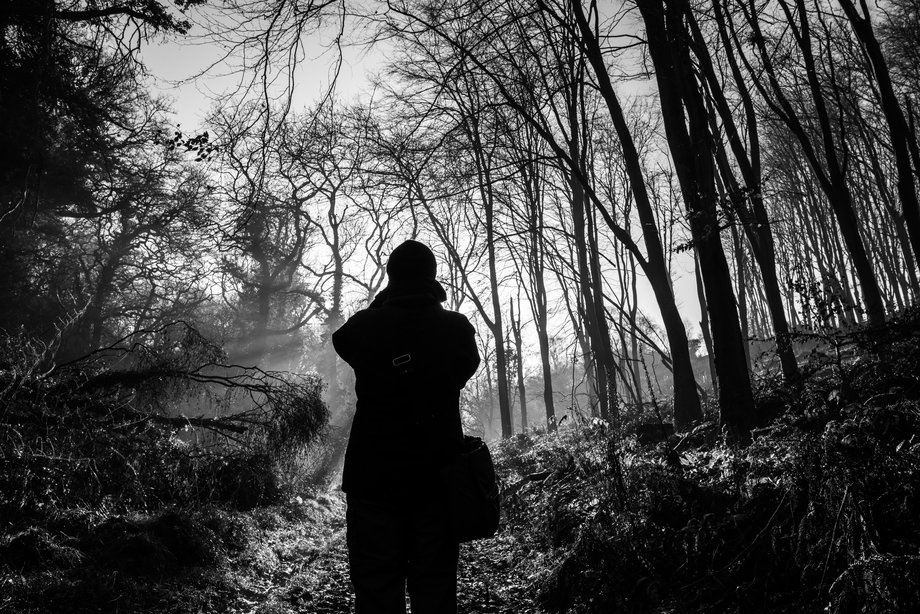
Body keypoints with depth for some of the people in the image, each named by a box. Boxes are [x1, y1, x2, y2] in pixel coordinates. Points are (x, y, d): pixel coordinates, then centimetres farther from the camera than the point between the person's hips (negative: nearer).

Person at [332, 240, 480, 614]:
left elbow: (343, 339, 14)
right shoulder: (456, 329, -6)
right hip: (437, 479, 1)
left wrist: (383, 303, 11)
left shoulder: (365, 328, -9)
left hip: (374, 478, -1)